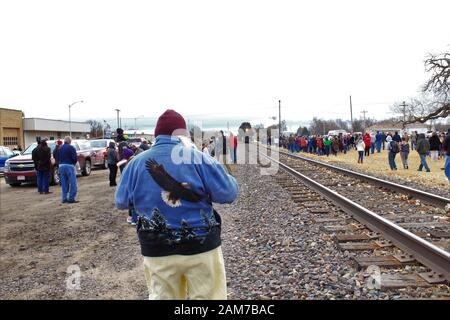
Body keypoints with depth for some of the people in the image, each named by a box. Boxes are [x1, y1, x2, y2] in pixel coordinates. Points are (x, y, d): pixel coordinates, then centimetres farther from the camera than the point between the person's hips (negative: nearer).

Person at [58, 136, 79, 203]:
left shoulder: (60, 148, 11)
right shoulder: (71, 148, -9)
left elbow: (58, 158, 12)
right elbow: (75, 158, -14)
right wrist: (74, 163, 5)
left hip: (61, 166, 7)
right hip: (69, 166, -7)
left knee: (64, 184, 12)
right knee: (72, 183, -2)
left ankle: (64, 198, 14)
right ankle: (71, 198, -5)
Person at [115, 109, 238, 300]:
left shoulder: (136, 163, -2)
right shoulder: (197, 158, -12)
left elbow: (121, 203, 9)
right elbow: (228, 193, -12)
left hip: (156, 251, 3)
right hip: (201, 246, -2)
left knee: (160, 296, 19)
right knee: (208, 295, 13)